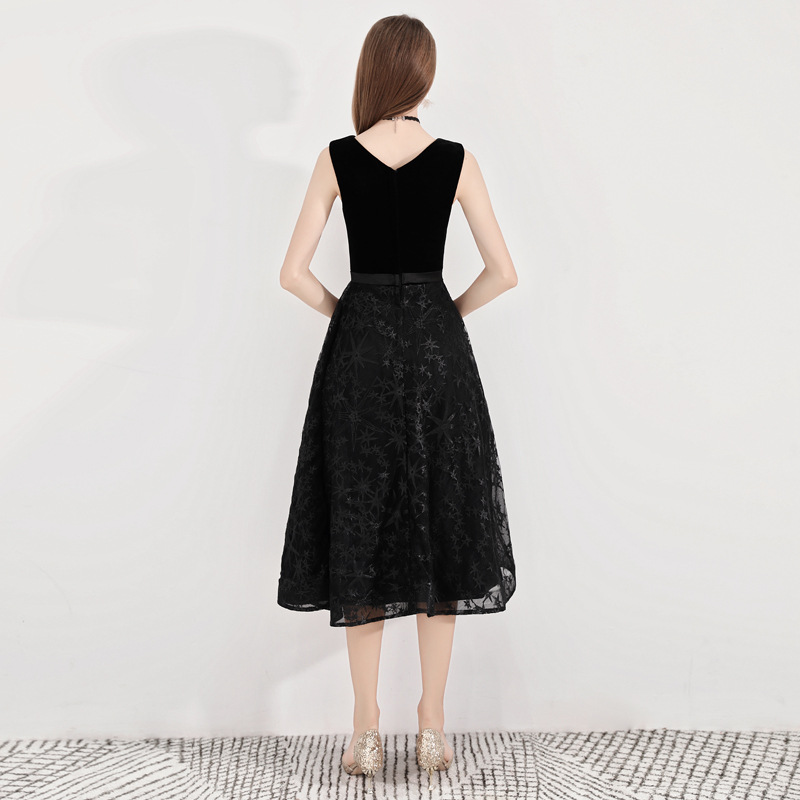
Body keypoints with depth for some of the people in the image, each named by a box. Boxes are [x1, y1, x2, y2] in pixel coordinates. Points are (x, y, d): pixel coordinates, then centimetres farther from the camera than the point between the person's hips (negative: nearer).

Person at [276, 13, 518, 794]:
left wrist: (348, 315, 10)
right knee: (438, 526, 8)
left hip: (359, 347, 0)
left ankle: (366, 730, 11)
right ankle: (432, 727, 13)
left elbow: (294, 272, -4)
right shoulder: (456, 160, 0)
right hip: (436, 348, 0)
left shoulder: (337, 158, -1)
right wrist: (446, 315, 11)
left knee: (361, 530, 6)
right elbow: (503, 272, -3)